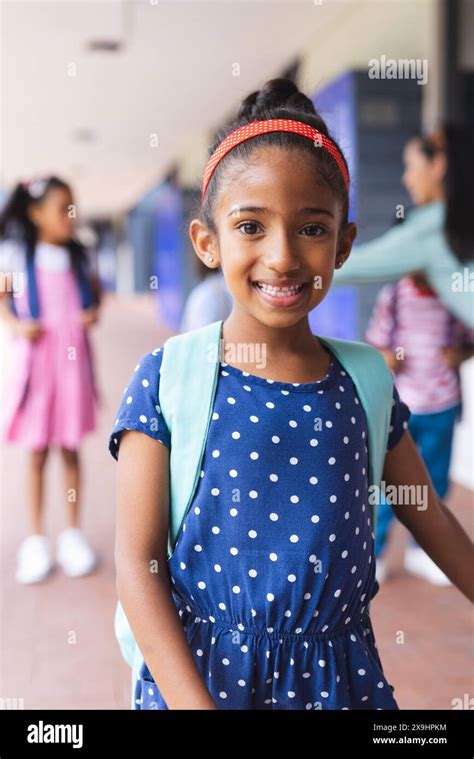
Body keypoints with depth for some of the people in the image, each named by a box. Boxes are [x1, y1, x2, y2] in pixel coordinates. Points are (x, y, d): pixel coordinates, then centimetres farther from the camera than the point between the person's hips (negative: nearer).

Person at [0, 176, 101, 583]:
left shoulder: (79, 256, 5)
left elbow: (96, 293, 16)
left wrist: (94, 313, -5)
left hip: (73, 357, 2)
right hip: (35, 356, -2)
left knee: (71, 450, 8)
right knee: (37, 453, 5)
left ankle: (73, 533, 23)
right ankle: (36, 538, 19)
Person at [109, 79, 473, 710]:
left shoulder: (364, 381, -2)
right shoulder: (168, 379, -11)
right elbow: (137, 562, -13)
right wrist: (194, 701, -20)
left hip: (336, 672, 3)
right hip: (200, 666, -2)